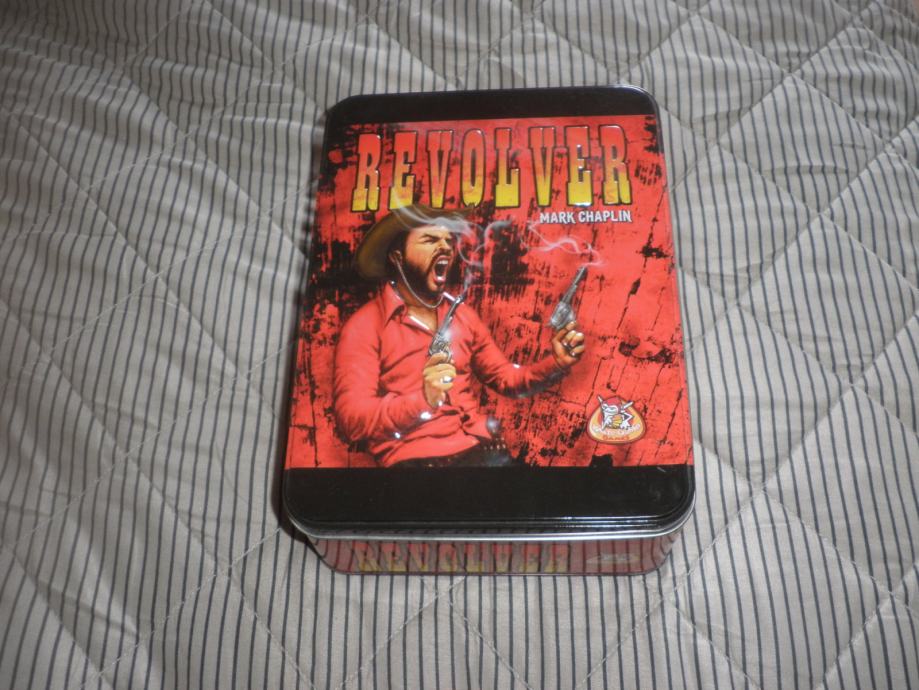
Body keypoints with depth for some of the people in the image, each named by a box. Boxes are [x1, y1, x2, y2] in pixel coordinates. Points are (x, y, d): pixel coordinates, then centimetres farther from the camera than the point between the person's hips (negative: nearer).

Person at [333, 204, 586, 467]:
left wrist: (555, 364, 4)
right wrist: (422, 401, -29)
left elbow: (506, 378, 22)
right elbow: (351, 419, -14)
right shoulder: (364, 326, -5)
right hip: (414, 458, -4)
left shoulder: (462, 314, 14)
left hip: (482, 449, 5)